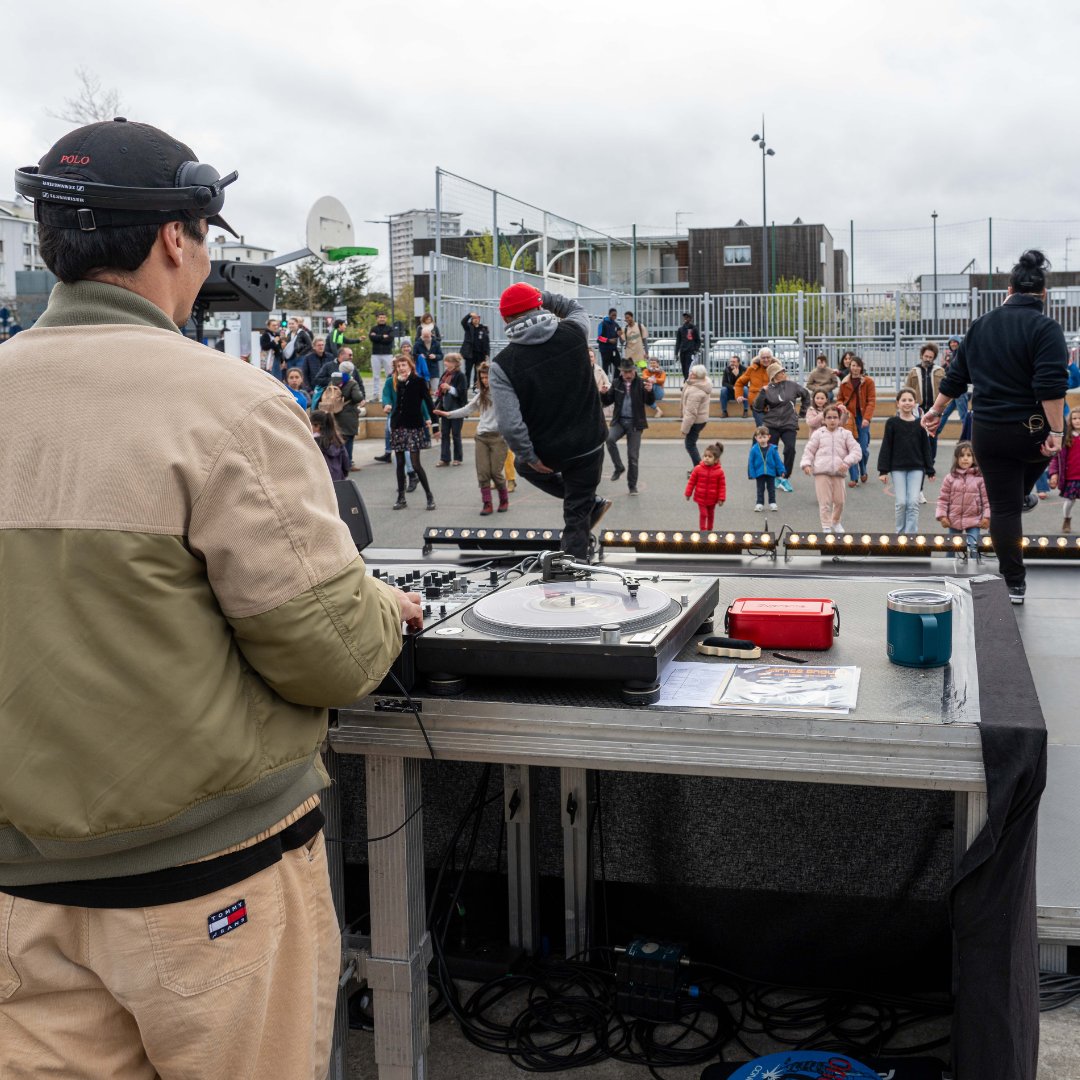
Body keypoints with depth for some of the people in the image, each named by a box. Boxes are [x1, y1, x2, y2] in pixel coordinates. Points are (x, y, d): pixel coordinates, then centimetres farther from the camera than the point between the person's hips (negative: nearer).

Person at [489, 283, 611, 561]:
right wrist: (542, 297, 13)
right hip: (588, 447, 2)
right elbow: (576, 308, 17)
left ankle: (591, 504, 32)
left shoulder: (503, 364, -17)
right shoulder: (573, 333, -11)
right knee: (577, 518, 15)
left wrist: (529, 456, -9)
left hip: (546, 453, -2)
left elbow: (510, 424, -24)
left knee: (526, 465, 34)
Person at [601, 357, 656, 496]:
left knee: (633, 456, 2)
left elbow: (649, 402, -9)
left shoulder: (641, 383, -3)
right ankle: (619, 468, -9)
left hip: (635, 423, -2)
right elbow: (607, 402, 8)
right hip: (619, 421, 2)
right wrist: (604, 393, -14)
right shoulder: (616, 383, 5)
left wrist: (649, 391, -30)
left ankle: (632, 486, 15)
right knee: (610, 438, -29)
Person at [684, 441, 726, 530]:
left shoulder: (719, 472, -14)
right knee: (703, 514, -3)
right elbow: (691, 482, -4)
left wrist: (721, 498, -11)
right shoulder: (698, 469, -13)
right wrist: (688, 494, -2)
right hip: (701, 498, -1)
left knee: (711, 515, 18)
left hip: (712, 499, 1)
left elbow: (722, 486, -9)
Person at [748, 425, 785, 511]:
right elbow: (751, 462, -6)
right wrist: (752, 474, -7)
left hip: (771, 473, 1)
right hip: (759, 473, -1)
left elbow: (778, 461, -1)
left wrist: (781, 471, -1)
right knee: (760, 490, 10)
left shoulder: (772, 449, -8)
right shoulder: (754, 449, -11)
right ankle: (759, 504, 16)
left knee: (771, 489, 12)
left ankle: (772, 503, 22)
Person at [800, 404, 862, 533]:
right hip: (821, 472, -2)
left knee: (839, 501, 7)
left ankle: (836, 522, 32)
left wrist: (847, 462, -14)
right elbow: (809, 450, 8)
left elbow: (856, 450, 1)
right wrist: (806, 464, -8)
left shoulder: (845, 434, 8)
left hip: (838, 472, 2)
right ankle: (826, 526, 3)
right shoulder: (818, 434, 7)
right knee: (825, 502, -4)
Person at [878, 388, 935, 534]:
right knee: (901, 502, -3)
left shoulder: (920, 423, 4)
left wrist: (930, 470, 7)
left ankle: (911, 533, -2)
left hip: (916, 468, 1)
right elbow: (886, 447, -1)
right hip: (897, 467, -1)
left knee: (913, 502, -5)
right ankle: (900, 532, 10)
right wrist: (883, 470, -5)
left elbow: (926, 447, 8)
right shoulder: (892, 423, 0)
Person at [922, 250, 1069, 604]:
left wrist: (937, 410, 24)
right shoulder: (1046, 328, -12)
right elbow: (1051, 386, -21)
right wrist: (1056, 431, -19)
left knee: (1003, 506, 11)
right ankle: (1023, 495, 57)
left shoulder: (981, 325, 6)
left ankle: (1014, 584, 15)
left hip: (987, 432, 4)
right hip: (1030, 431, -3)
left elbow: (956, 375, 13)